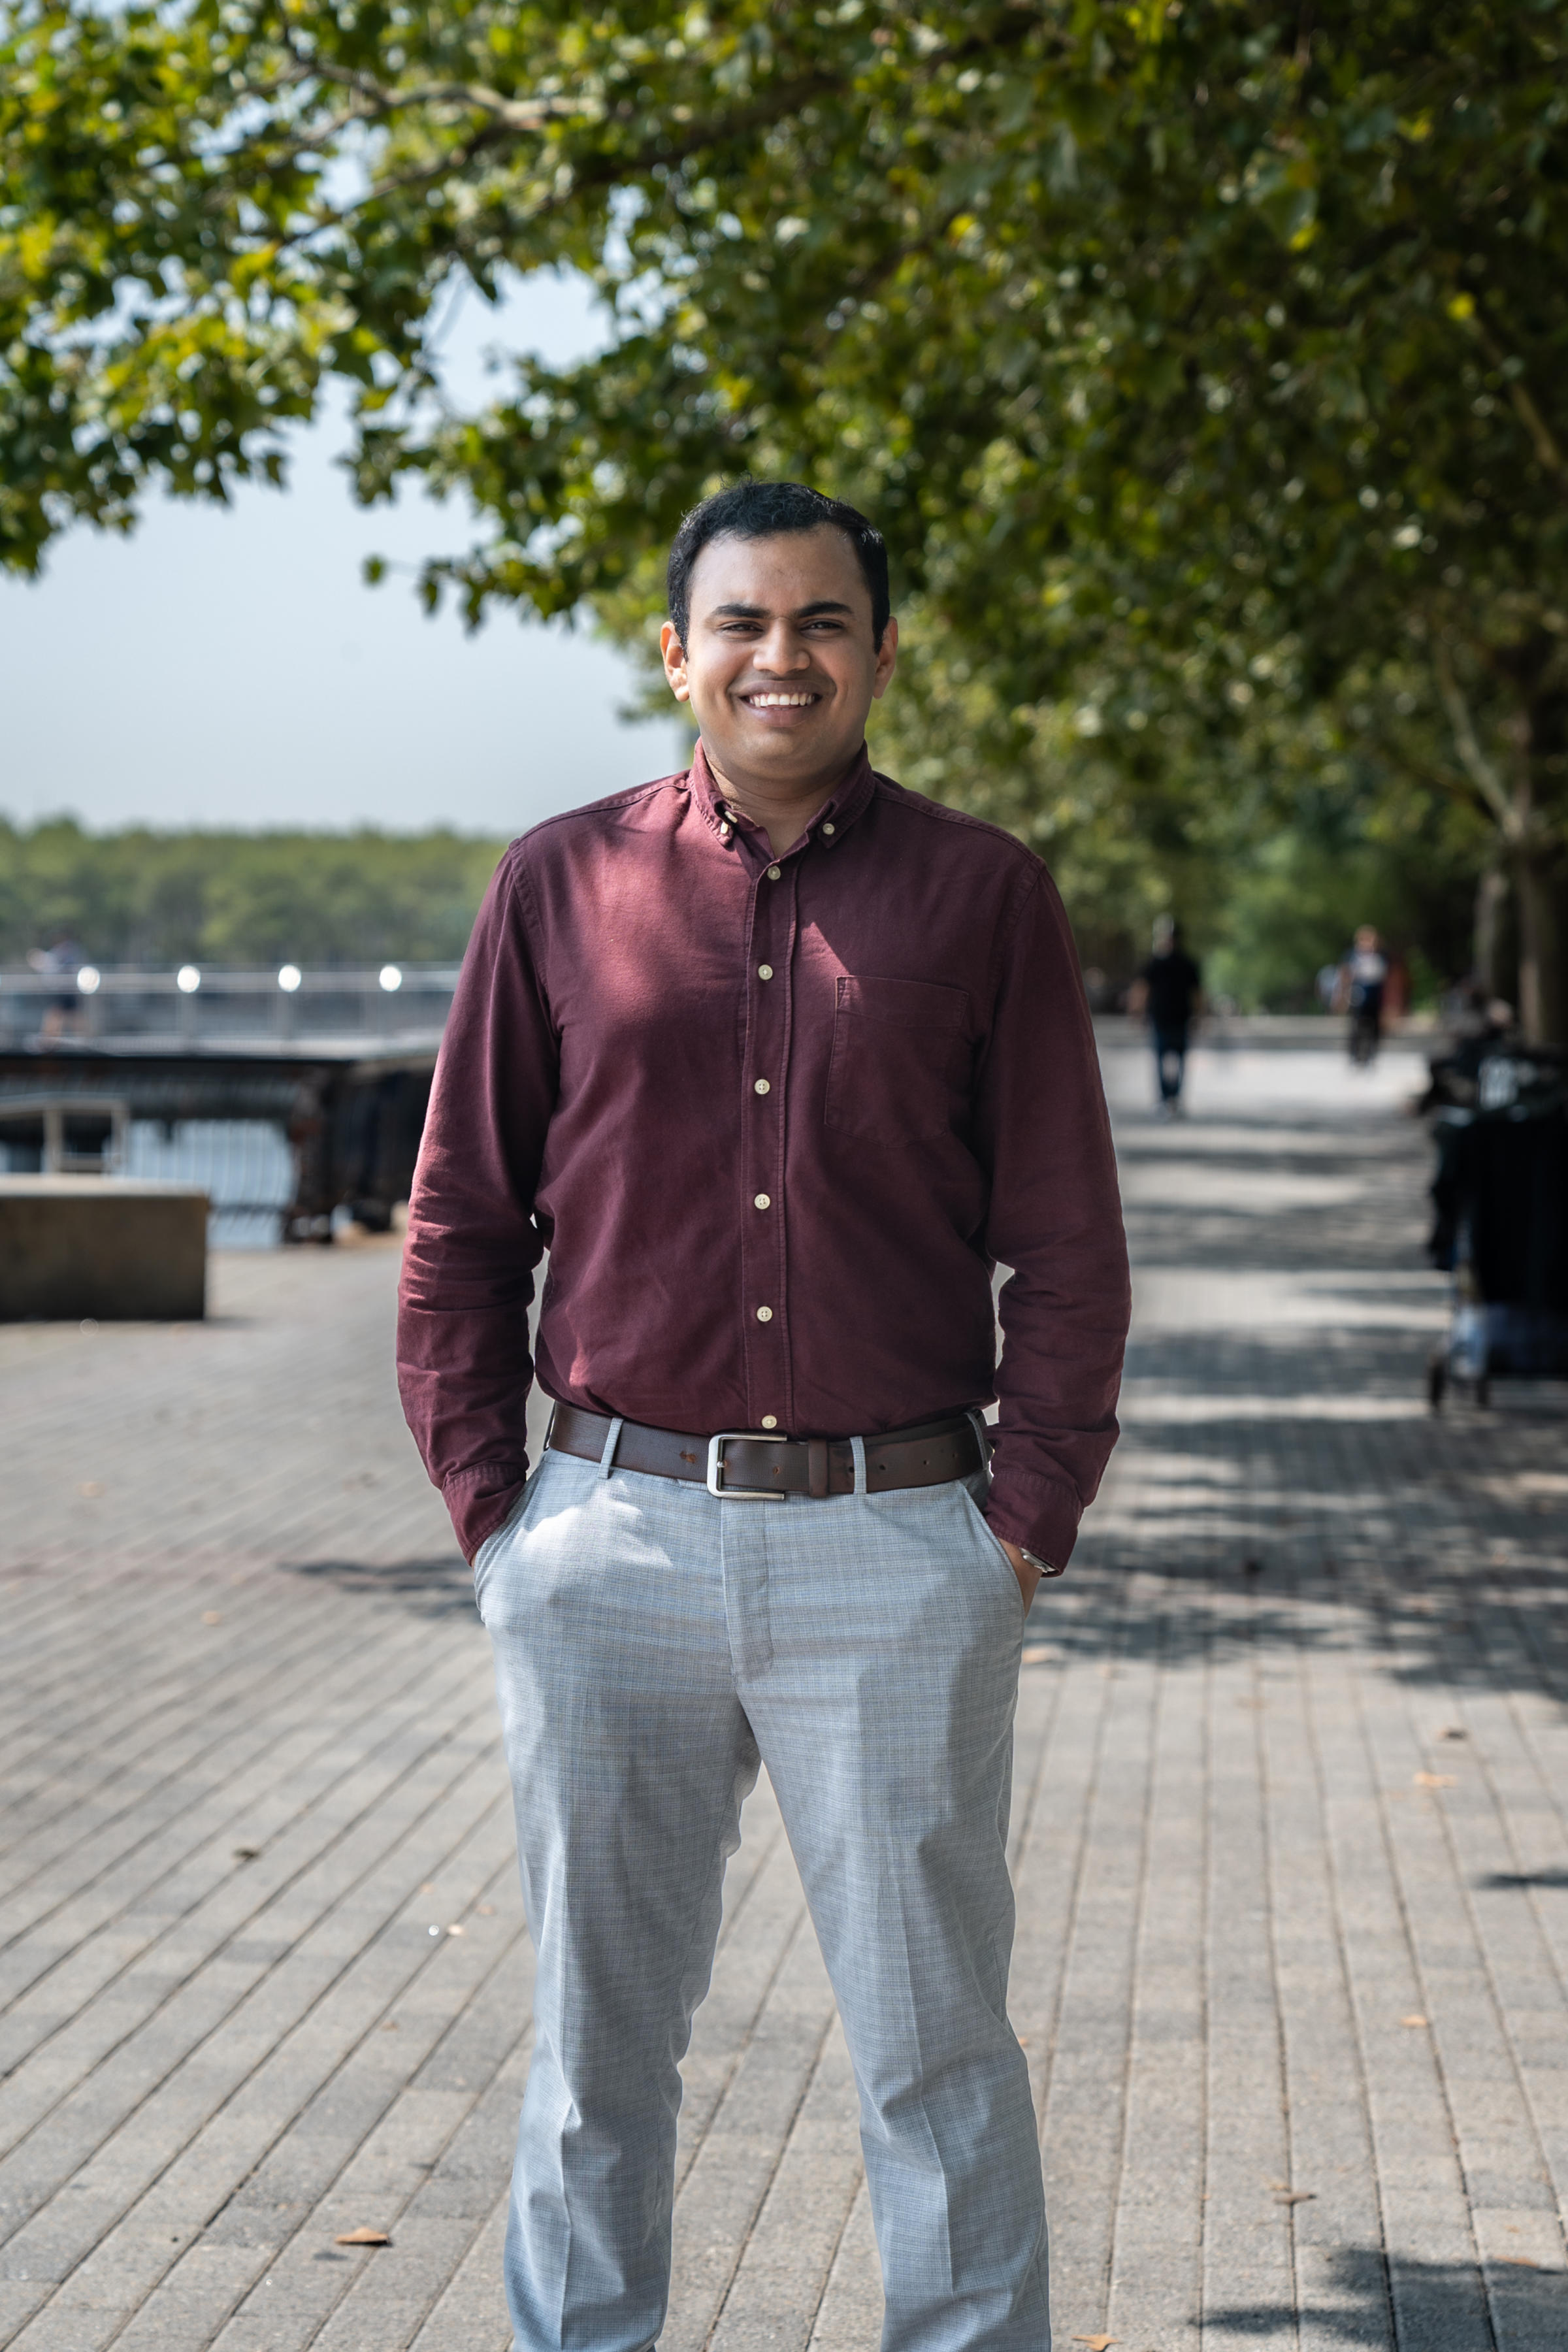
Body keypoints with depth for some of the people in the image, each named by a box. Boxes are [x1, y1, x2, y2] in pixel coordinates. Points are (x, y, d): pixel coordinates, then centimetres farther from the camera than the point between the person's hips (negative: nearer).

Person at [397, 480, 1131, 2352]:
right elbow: (458, 1229, 9)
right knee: (597, 2033, 11)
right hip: (616, 1545, 1)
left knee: (935, 2039, 4)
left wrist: (1024, 1531, -4)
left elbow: (1070, 1252, 4)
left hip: (895, 1550, -1)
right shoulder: (562, 885, 6)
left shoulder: (984, 897, 3)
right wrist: (488, 1509, 1)